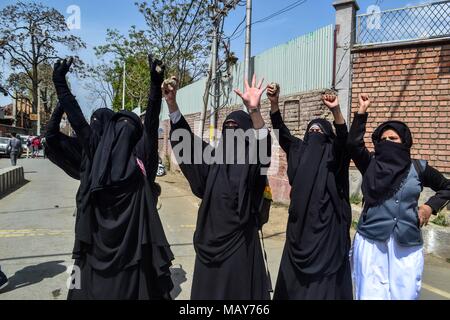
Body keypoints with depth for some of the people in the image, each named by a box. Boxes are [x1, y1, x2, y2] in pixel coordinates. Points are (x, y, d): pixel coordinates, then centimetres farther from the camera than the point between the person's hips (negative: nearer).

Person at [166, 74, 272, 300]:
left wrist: (254, 109, -42)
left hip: (239, 241, -4)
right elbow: (185, 136, 4)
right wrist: (171, 102, -8)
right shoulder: (214, 156, 7)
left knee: (237, 289, 7)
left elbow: (264, 144, -27)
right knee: (208, 289, 14)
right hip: (210, 238, 5)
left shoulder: (251, 159, -6)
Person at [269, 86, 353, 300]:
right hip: (300, 222, 4)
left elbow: (344, 139, -19)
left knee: (324, 273, 1)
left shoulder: (333, 155, 0)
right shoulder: (299, 151, 10)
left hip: (326, 223, -4)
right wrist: (274, 102, -12)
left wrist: (336, 110, -35)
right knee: (295, 274, 11)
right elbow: (281, 132, 1)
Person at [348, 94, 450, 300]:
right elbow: (354, 143, -14)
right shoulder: (371, 165, 3)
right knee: (371, 294, 2)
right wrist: (362, 112, -13)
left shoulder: (419, 168, 5)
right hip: (371, 243, -1)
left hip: (407, 246, 1)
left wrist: (430, 206, 2)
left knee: (404, 294, 9)